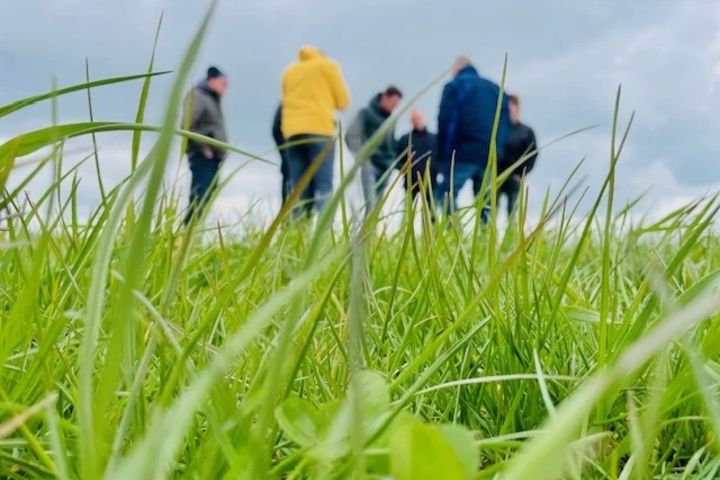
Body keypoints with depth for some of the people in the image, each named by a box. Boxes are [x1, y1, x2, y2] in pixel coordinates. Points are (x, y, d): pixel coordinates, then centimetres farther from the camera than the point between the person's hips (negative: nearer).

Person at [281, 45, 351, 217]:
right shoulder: (327, 65, 12)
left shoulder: (289, 71, 23)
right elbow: (343, 101, 11)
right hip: (320, 129, -4)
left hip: (293, 130, 4)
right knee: (323, 186, -9)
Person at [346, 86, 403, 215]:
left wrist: (393, 159, 7)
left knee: (378, 205, 6)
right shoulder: (367, 113, -2)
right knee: (371, 204, -17)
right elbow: (351, 136, -6)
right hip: (370, 165, -6)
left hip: (385, 167, 6)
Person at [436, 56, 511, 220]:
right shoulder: (496, 89, 21)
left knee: (447, 196, -4)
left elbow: (445, 121, -6)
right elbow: (506, 123, 16)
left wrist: (442, 154, -4)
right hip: (490, 156, 5)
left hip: (462, 153, -5)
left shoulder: (454, 86, 4)